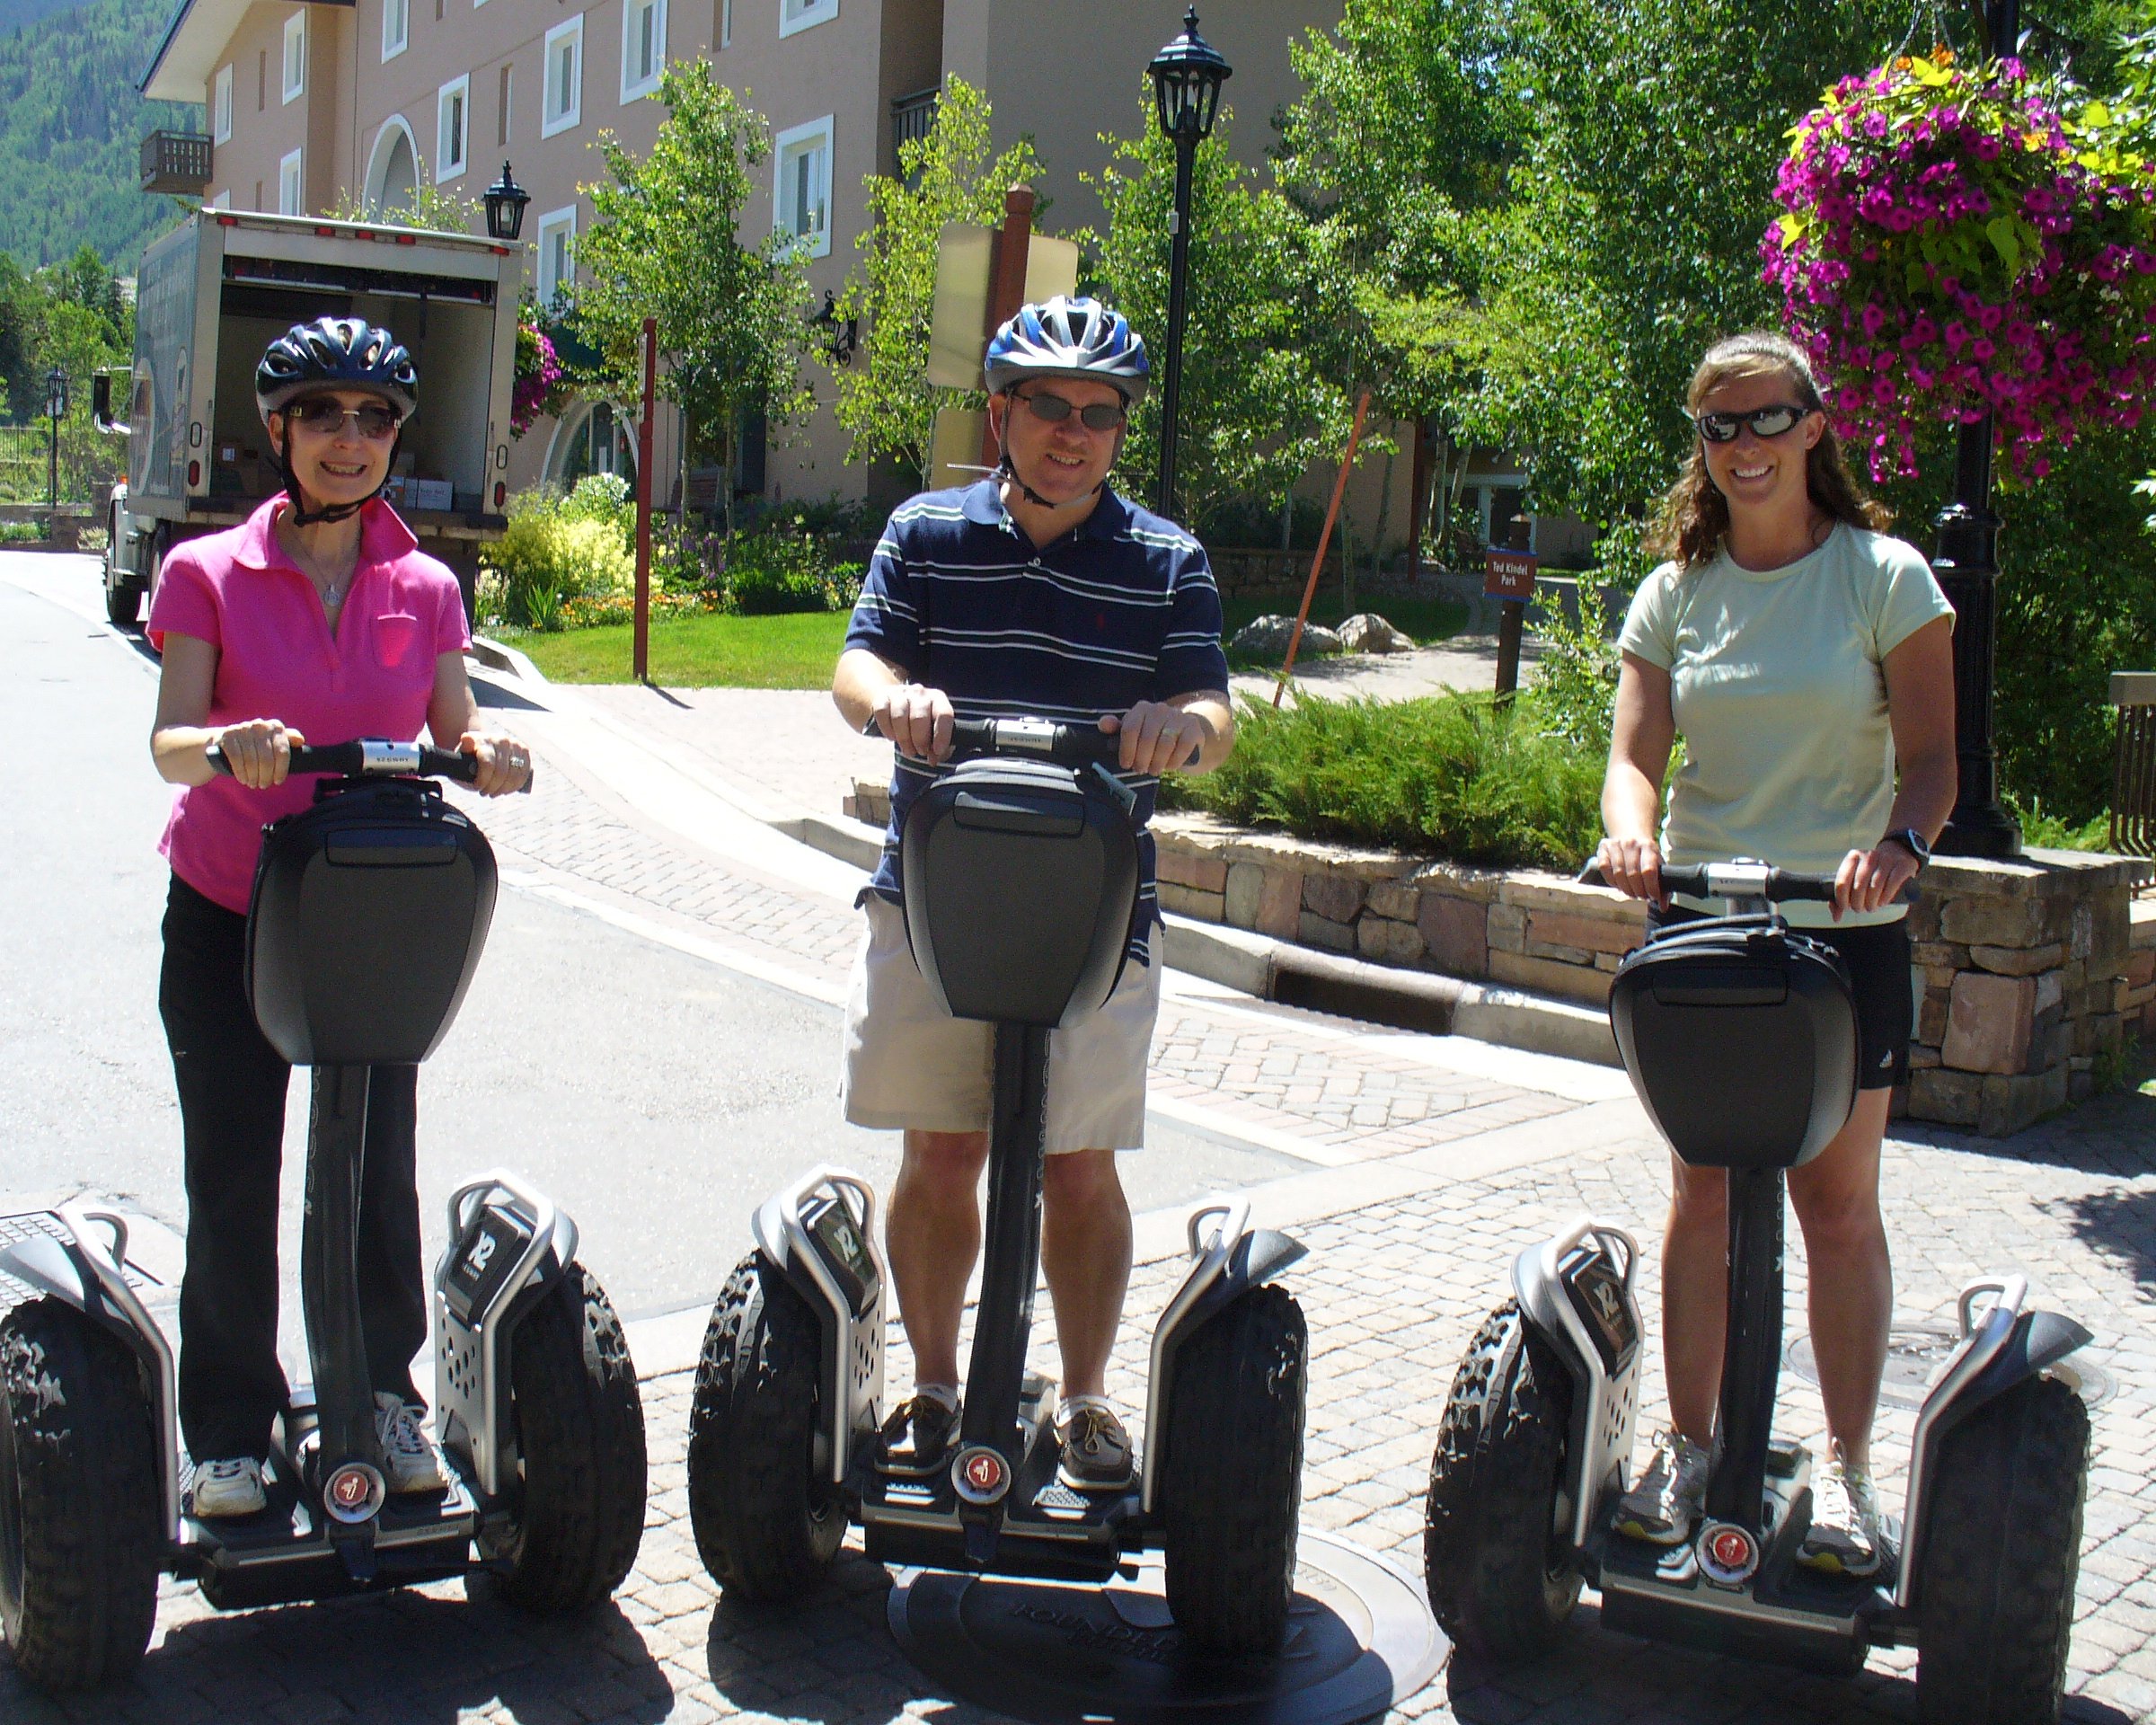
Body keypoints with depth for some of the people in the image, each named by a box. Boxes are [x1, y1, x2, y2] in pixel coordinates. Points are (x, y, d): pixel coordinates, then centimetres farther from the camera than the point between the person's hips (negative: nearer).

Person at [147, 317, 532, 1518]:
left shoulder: (425, 591, 4)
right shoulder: (209, 574, -3)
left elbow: (455, 729, -2)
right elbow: (170, 740, -14)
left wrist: (488, 753, -25)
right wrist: (232, 747, -36)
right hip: (227, 914, -1)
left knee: (380, 1167, 7)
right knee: (233, 1180, 4)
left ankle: (387, 1394, 27)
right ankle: (233, 1429, 20)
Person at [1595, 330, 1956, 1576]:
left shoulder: (1885, 576, -2)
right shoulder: (1677, 592, 6)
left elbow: (1933, 755, -6)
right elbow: (1638, 750, -2)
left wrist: (1899, 842, -27)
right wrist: (1632, 829, -24)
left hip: (1846, 929, -2)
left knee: (1840, 1206, 4)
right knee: (1705, 1199, 8)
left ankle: (1847, 1470, 16)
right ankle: (1691, 1446, 21)